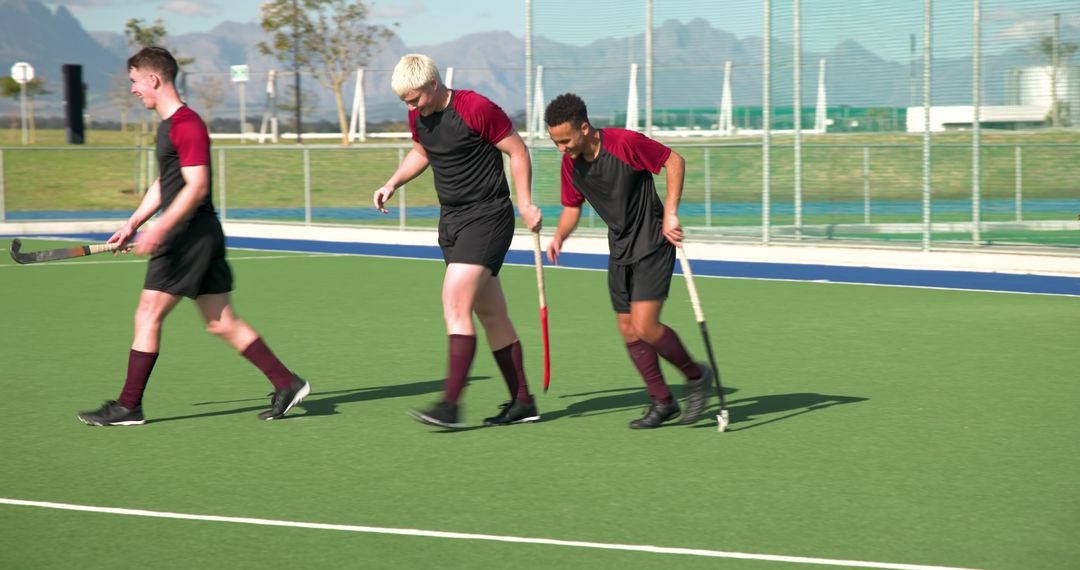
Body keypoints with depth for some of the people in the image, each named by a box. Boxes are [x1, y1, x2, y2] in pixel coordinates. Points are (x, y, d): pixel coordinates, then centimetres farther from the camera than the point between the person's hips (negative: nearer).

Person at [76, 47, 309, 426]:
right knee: (222, 323, 9)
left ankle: (128, 406, -1)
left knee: (148, 315, -6)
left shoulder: (186, 125, -14)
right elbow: (163, 185, 27)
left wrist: (159, 229, -24)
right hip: (190, 236, 10)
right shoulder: (168, 125, 18)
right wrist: (132, 224, 23)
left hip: (192, 234, -10)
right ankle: (287, 384, 9)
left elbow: (197, 187, -22)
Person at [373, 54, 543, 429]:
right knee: (491, 314, 10)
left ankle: (450, 404, -20)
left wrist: (524, 204, -14)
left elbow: (517, 150, -10)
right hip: (451, 220, 8)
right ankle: (522, 403, 17)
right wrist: (393, 183, 10)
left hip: (487, 217, -8)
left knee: (455, 303, -18)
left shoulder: (477, 109, -17)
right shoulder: (418, 117, 5)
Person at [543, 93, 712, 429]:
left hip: (653, 245, -7)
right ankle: (662, 402, 17)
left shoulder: (625, 143, -21)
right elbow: (572, 207, 13)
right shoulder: (570, 164, -1)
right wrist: (559, 237, -7)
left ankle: (696, 375, 8)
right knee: (628, 330, 4)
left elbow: (674, 161, -12)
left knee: (644, 327, -15)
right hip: (620, 250, 7)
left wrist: (670, 213, -18)